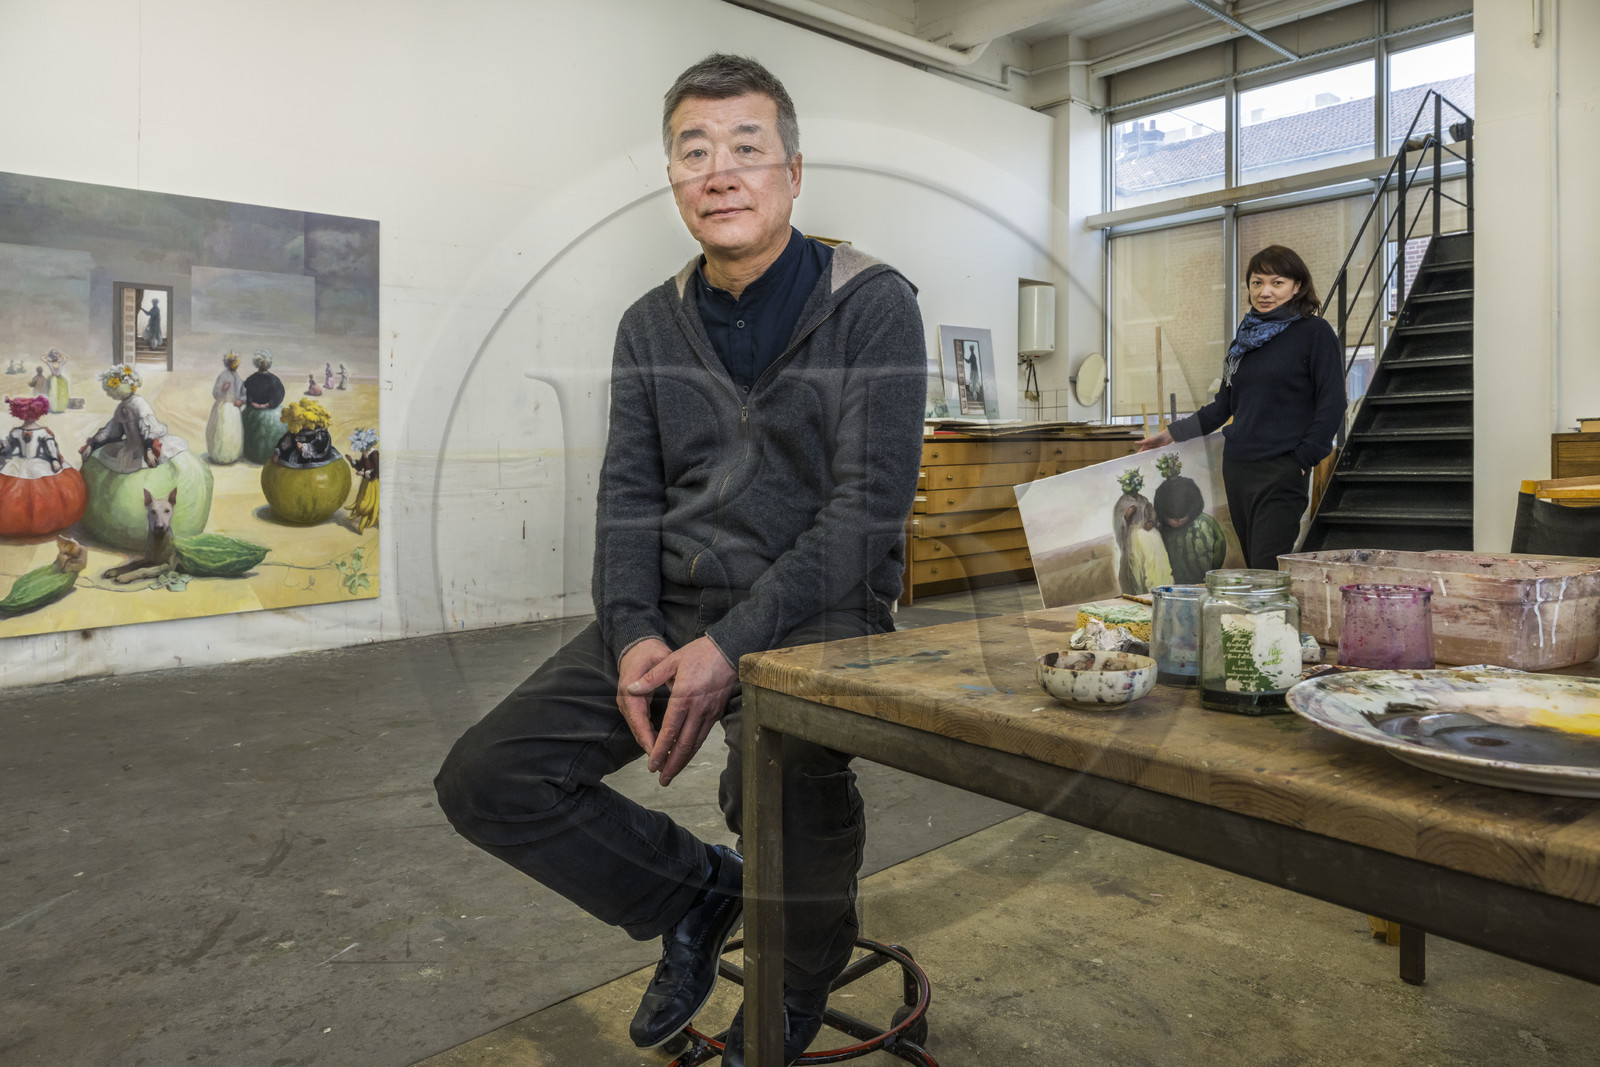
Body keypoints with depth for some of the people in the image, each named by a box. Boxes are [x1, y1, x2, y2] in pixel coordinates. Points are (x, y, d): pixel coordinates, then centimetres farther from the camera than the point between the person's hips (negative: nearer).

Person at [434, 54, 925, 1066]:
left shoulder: (873, 306, -6)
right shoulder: (651, 325, 11)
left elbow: (868, 509, -14)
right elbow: (628, 495, 8)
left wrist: (730, 644, -22)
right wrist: (633, 632, -11)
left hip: (816, 613, -5)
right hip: (674, 606, 5)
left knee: (786, 787, -34)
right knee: (488, 779, -6)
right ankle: (698, 889, 16)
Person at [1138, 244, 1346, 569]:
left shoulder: (1315, 333, -1)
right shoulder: (1245, 337, 17)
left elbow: (1332, 404, -5)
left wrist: (1302, 460, -10)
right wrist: (1173, 433, 20)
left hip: (1280, 472, -6)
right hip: (1237, 467, 6)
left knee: (1268, 571, -13)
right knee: (1252, 569, 8)